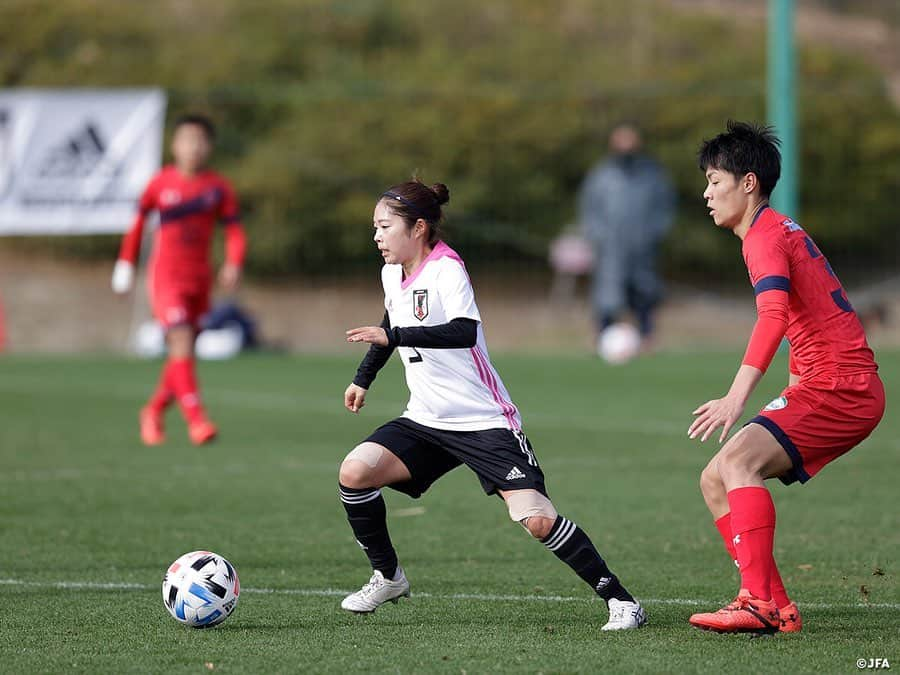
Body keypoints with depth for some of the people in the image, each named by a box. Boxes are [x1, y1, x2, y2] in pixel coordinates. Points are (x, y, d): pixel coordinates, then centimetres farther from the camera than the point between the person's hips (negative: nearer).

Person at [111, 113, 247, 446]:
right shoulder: (160, 184, -2)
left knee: (183, 354, 10)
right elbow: (138, 220, 10)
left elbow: (234, 231, -1)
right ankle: (196, 420, -24)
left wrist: (233, 264, -18)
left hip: (200, 278, 3)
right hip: (166, 275, -3)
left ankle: (153, 411, 32)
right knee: (182, 342, -18)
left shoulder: (218, 188, 1)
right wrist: (126, 262, 11)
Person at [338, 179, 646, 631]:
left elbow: (464, 331, -35)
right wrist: (362, 379, 34)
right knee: (354, 472, -12)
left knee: (537, 519, -18)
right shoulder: (392, 274, 8)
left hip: (485, 421, -7)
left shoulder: (446, 269, -17)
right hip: (426, 421, 7)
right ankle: (387, 578, 7)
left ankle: (619, 599, -7)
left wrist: (392, 337, -40)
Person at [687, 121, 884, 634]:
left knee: (739, 459, -26)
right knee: (716, 480, 6)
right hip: (837, 385, 10)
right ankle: (776, 607, 1)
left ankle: (760, 601, -33)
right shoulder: (783, 229, 20)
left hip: (838, 385, -10)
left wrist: (737, 397, -38)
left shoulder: (765, 235, -11)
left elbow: (774, 315, -29)